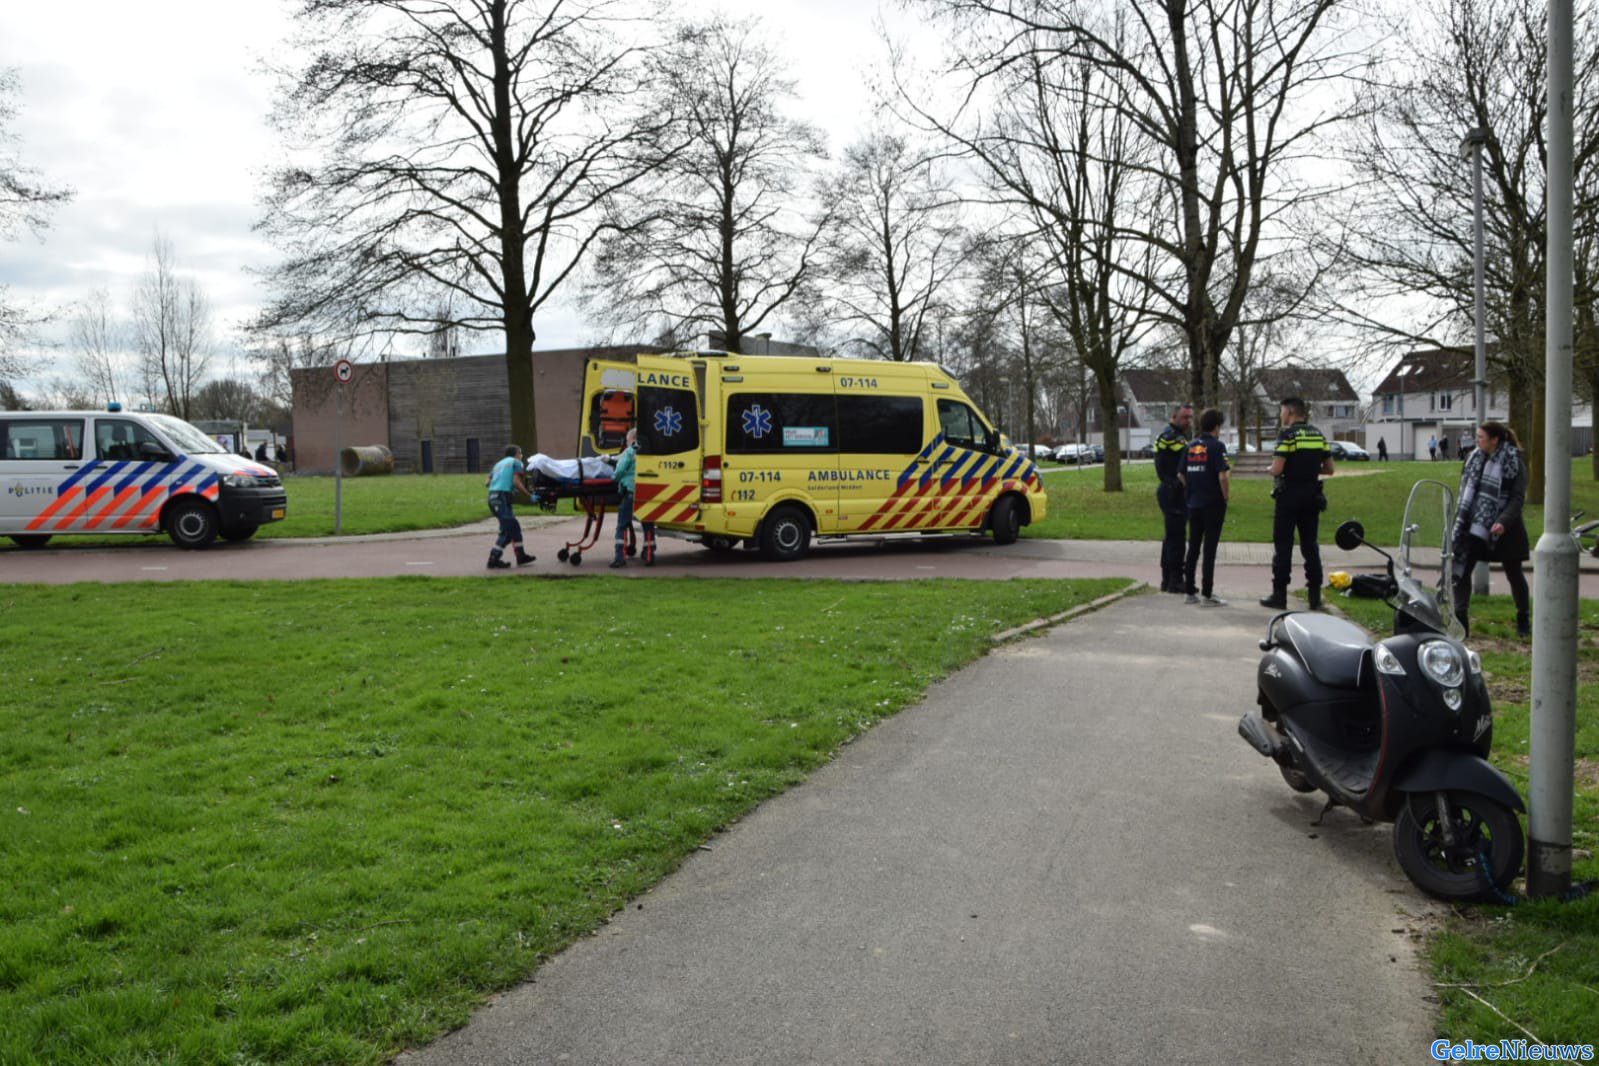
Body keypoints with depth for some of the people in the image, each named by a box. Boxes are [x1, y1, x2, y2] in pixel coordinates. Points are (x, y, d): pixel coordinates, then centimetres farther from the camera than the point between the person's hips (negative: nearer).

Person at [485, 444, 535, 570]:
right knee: (506, 531, -6)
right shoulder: (516, 462, 6)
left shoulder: (498, 464, 27)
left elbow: (488, 481, 15)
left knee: (514, 527, 16)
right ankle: (493, 560, -9)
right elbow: (516, 482, -8)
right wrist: (529, 495, -6)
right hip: (503, 496, -8)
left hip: (492, 496, 8)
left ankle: (521, 556, 19)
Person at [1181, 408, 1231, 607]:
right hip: (1213, 504, -6)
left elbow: (1182, 475, 11)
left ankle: (1190, 592, 16)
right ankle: (1207, 595, 0)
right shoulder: (1217, 446, -11)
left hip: (1193, 504, 6)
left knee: (1193, 548, 12)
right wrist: (1227, 496, -6)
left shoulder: (1190, 446, 8)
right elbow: (1223, 476, -19)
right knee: (1210, 549, -2)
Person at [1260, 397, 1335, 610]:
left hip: (1289, 496, -6)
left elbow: (1276, 469, -19)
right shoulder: (1318, 435, 9)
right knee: (1310, 545, 10)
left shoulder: (1288, 434, -12)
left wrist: (1271, 469, 2)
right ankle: (1315, 596, 11)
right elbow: (1329, 469, 11)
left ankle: (1279, 595, 4)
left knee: (1283, 546, 1)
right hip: (1311, 496, 6)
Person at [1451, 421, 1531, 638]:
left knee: (1514, 574, 10)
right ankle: (1460, 620, 0)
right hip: (1474, 527, 5)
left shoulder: (1514, 463, -10)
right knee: (1460, 569, -4)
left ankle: (1524, 620, 27)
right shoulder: (1476, 459, 7)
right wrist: (1460, 520, 13)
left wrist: (1504, 522, -28)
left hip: (1502, 529, -5)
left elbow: (1517, 498, -15)